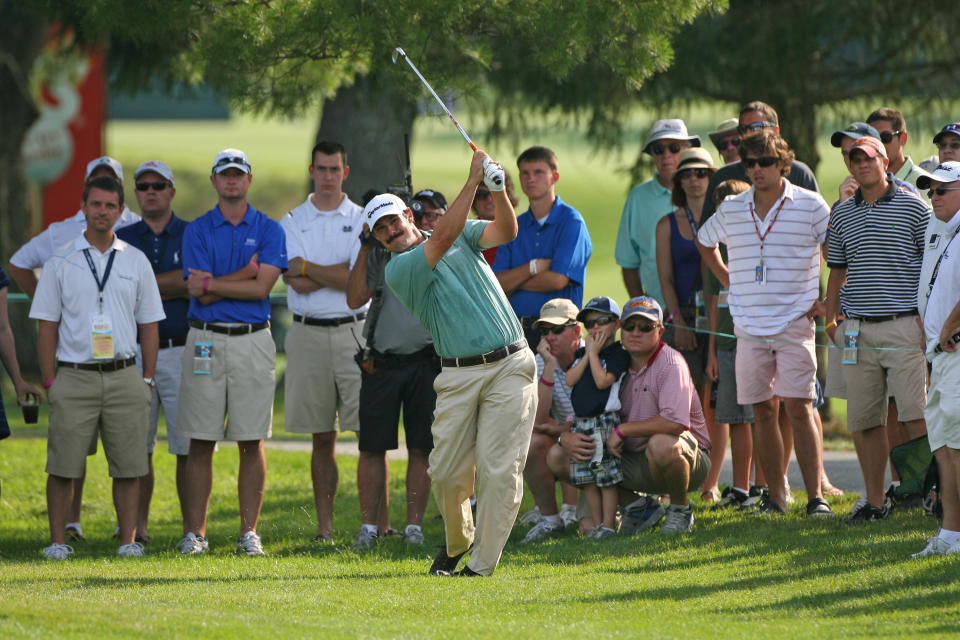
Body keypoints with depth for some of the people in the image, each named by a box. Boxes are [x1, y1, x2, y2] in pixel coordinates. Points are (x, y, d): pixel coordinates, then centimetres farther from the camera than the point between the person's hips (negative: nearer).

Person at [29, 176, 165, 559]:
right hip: (74, 376, -1)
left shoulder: (136, 262, 10)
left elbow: (148, 325, 12)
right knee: (63, 465, -4)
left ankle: (128, 539, 6)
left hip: (124, 376, 1)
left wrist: (148, 379, 5)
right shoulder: (61, 263, 5)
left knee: (127, 465, 0)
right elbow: (47, 325, 4)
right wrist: (49, 381, -3)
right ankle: (58, 540, 1)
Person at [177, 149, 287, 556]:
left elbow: (261, 288, -8)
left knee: (251, 442, 1)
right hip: (206, 340, 0)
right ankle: (195, 533, 3)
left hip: (252, 341, 0)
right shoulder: (197, 231, 6)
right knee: (200, 442, 0)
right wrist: (249, 270, -9)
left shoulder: (269, 230, 6)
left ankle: (249, 531, 5)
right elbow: (200, 294, -5)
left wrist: (212, 283, -7)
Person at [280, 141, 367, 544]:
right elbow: (298, 284, -6)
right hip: (309, 333, 1)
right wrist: (338, 272, -9)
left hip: (354, 330, -1)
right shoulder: (292, 222, 8)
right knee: (321, 437, 5)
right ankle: (325, 525, 8)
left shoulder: (362, 220, 6)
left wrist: (307, 267, -4)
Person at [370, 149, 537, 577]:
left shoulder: (464, 235, 14)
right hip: (459, 376, -1)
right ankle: (458, 541, 27)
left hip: (510, 365, 1)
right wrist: (473, 180, -15)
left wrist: (498, 190, -17)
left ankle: (483, 563, -2)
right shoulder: (398, 270, -1)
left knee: (500, 469, -7)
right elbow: (444, 235, -14)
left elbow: (506, 231, 0)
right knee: (447, 471, -2)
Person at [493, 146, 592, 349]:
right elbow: (497, 283, 4)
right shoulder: (515, 227, 14)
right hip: (518, 329, 4)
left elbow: (557, 280, -13)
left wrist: (513, 282, 0)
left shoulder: (571, 222, -2)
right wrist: (534, 267, -11)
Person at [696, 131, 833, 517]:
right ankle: (774, 496, 9)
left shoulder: (810, 206, -3)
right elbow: (705, 242, 27)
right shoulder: (731, 209, 7)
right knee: (763, 411, 4)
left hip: (795, 323, -4)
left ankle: (816, 496, -8)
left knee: (799, 408, -9)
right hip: (749, 325, 4)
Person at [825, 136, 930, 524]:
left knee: (916, 415, -9)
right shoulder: (842, 214, 14)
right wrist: (831, 318, 12)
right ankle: (874, 501, 12)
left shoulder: (913, 207, 2)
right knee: (864, 420, 5)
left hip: (904, 326, -4)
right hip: (857, 328, 4)